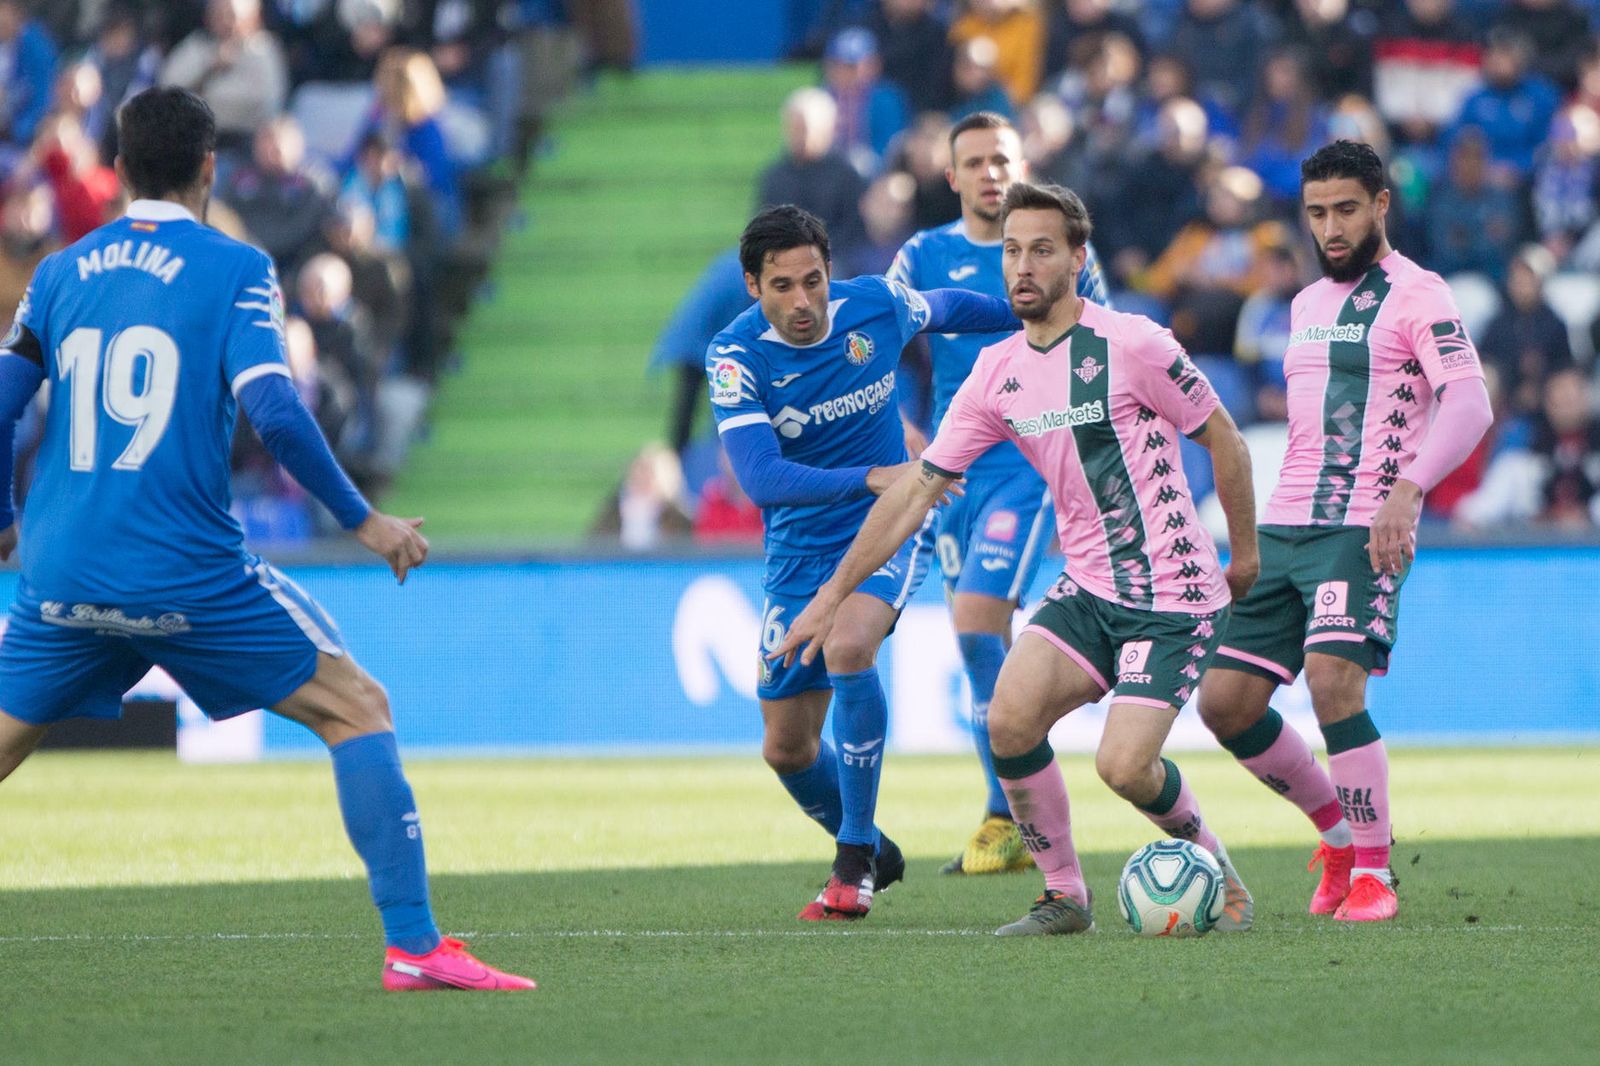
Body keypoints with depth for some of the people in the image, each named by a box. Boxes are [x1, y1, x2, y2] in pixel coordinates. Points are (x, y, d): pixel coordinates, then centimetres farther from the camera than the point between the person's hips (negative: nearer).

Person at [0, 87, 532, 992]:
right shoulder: (234, 269, -3)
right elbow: (272, 409, -14)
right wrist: (363, 520, -5)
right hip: (187, 572, -4)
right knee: (358, 709, 4)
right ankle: (414, 943, -5)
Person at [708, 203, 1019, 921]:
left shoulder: (877, 307, -12)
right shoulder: (736, 356, -19)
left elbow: (946, 309, 13)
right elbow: (760, 477, -31)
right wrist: (873, 478, -43)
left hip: (886, 535, -1)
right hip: (799, 554, 1)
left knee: (848, 647, -32)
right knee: (786, 748, 6)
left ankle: (855, 859, -20)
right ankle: (871, 853, 36)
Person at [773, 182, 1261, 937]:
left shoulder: (1131, 345, -13)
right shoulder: (997, 374, 4)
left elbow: (1222, 439, -1)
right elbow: (919, 486, 8)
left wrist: (1245, 556, 6)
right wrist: (831, 596, 6)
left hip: (1175, 600, -5)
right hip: (1087, 590, 5)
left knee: (1123, 767, -17)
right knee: (1010, 720, -17)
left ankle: (1215, 868, 12)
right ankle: (1064, 897, 1)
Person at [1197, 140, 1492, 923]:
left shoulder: (1414, 295, -4)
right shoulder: (1306, 304, 20)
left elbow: (1469, 404, -17)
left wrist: (1408, 489, -32)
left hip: (1364, 528, -8)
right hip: (1283, 527, 8)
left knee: (1333, 681, -24)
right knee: (1224, 700, 0)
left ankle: (1373, 873, -11)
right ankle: (1339, 829, 20)